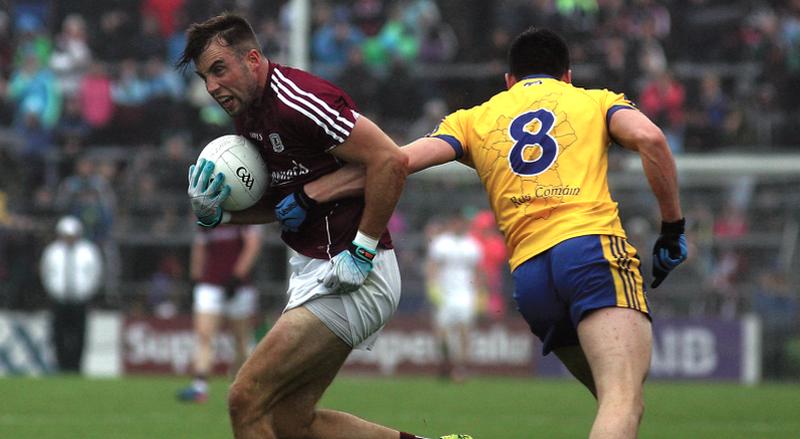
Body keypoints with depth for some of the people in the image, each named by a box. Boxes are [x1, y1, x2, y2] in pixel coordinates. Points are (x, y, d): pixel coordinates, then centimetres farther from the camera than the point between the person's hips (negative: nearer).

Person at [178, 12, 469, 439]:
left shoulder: (297, 101, -20)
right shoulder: (249, 112, 11)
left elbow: (390, 160, -24)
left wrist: (362, 252, -21)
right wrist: (215, 213, 2)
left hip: (352, 277, -10)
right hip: (312, 271, 10)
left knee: (246, 401, -12)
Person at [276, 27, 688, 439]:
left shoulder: (474, 119, 25)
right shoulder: (597, 101, 20)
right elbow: (649, 138, 0)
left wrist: (308, 196, 15)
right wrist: (673, 227, 8)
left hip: (529, 274, 4)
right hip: (594, 249, -4)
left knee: (617, 402, 15)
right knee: (623, 403, -22)